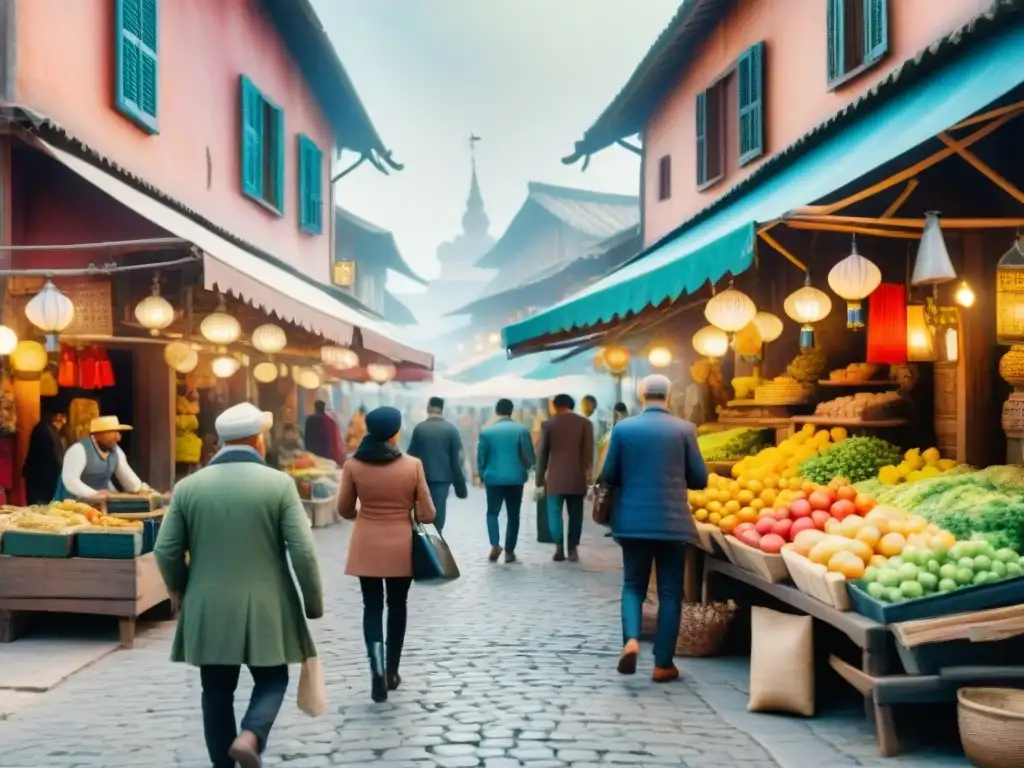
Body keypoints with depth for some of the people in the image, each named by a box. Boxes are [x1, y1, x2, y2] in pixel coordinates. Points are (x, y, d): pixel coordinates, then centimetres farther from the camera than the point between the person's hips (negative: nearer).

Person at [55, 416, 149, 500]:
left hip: (102, 502, 6)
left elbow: (126, 475, 12)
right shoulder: (79, 450, -17)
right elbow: (69, 479, -26)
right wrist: (93, 494, -35)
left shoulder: (116, 451, 5)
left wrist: (141, 490, -3)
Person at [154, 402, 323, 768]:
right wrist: (314, 601, 2)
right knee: (271, 680, 14)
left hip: (208, 609, 2)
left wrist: (180, 591, 20)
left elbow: (166, 550, 1)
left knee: (217, 690, 14)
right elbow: (303, 551, -10)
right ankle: (250, 737, -10)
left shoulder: (188, 486, 0)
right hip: (266, 606, -2)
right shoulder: (280, 483, -8)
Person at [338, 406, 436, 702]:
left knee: (372, 608, 10)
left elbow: (344, 510, 2)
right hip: (401, 547, 0)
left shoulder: (353, 465, -7)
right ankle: (391, 671, 25)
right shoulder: (413, 465, -10)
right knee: (397, 607, 15)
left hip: (367, 547, 1)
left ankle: (377, 671, -6)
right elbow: (427, 514, -7)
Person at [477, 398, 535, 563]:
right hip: (516, 478, 0)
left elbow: (481, 457, 0)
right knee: (513, 515, 10)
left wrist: (482, 475, 15)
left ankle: (495, 545, -7)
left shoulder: (486, 431, -3)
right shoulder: (522, 430, -4)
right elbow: (530, 457, -3)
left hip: (494, 478, 0)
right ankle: (509, 551, 10)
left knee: (492, 513, 13)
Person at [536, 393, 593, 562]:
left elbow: (542, 453, 5)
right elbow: (588, 451, -3)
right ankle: (573, 549, 3)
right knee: (575, 514, 6)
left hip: (555, 477, -1)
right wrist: (587, 474, -1)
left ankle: (559, 545, -12)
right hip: (576, 477, 1)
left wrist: (540, 478, 12)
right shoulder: (585, 423, 5)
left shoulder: (548, 424, 4)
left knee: (555, 512, 3)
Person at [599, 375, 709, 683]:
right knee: (670, 592, 8)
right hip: (672, 522, -1)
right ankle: (663, 664, 11)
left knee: (633, 585, 15)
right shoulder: (684, 429, -5)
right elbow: (700, 479, -1)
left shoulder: (623, 428, -3)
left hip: (633, 521, 1)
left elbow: (608, 476, 2)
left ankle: (631, 639, -9)